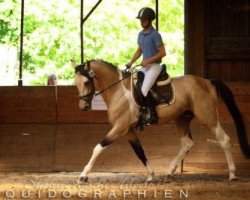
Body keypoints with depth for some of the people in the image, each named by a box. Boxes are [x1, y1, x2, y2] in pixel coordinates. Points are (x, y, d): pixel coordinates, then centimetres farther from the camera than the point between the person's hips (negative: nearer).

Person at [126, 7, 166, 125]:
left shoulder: (155, 35, -12)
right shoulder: (141, 34, 12)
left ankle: (153, 115, -19)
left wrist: (148, 61, -18)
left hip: (154, 66, -9)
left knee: (145, 89, -25)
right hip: (145, 66, 9)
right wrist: (131, 63, 11)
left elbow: (162, 53, -14)